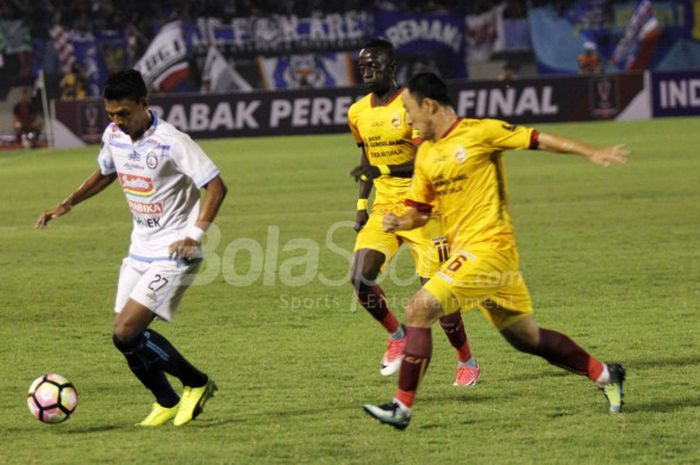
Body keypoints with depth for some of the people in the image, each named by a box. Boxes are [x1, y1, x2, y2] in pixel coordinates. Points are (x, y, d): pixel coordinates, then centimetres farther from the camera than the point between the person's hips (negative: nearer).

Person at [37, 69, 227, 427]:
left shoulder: (171, 142, -20)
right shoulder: (113, 137, 2)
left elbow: (216, 186, -17)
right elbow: (106, 173, 24)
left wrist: (194, 234, -25)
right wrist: (68, 204, 13)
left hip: (173, 254, -8)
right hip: (140, 250, 8)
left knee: (127, 333, -16)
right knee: (125, 336, 5)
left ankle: (197, 384, 2)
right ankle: (166, 404, 26)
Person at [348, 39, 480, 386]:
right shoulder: (358, 113, 7)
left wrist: (383, 170, -30)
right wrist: (361, 203, 13)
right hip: (383, 210, 6)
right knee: (360, 278, -12)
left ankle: (467, 362, 12)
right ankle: (396, 335, 14)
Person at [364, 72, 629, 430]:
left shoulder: (479, 132, -7)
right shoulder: (425, 153, 14)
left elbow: (538, 140, -6)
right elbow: (420, 211, 20)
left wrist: (592, 154, -13)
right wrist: (400, 222, -2)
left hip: (488, 246, -8)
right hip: (463, 250, 8)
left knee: (420, 309, -17)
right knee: (526, 338, 14)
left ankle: (402, 406, -14)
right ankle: (604, 375, 27)